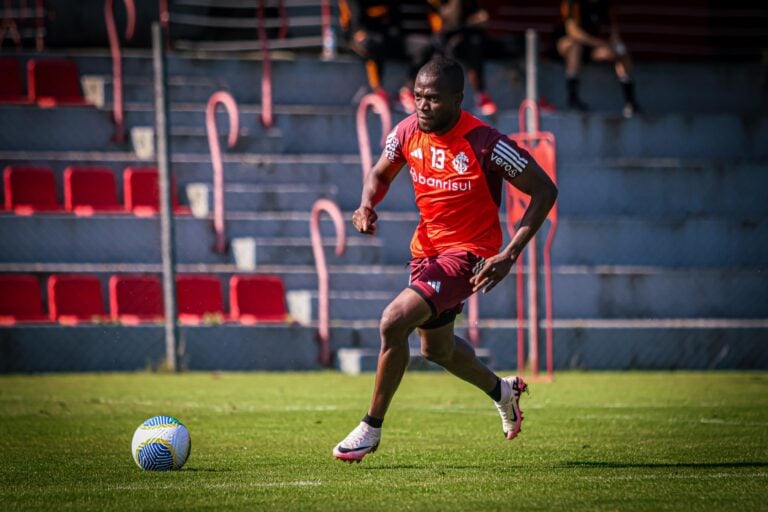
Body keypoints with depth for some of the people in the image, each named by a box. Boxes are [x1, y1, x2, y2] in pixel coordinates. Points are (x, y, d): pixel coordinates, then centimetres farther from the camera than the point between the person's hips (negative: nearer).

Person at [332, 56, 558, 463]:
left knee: (394, 322, -24)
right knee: (436, 348, 24)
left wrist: (510, 255, -22)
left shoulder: (484, 144, -24)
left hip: (469, 254, -8)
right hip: (427, 248, 8)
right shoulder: (408, 131, -7)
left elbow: (544, 190, -16)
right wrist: (367, 206, -11)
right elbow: (380, 173, 13)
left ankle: (371, 428, -9)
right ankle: (502, 390, 54)